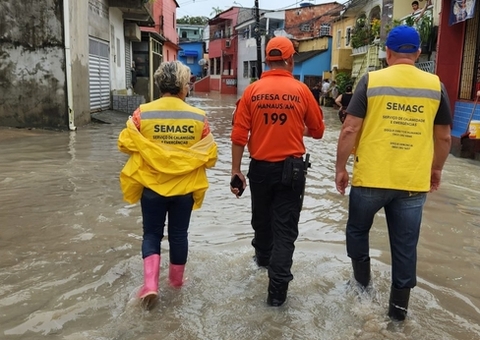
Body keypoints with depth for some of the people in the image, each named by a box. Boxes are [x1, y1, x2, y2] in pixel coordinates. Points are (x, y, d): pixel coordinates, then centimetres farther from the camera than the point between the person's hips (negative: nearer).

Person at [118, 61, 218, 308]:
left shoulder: (142, 113, -10)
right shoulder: (198, 117, -9)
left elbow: (125, 144, -5)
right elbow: (210, 155, -6)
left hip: (152, 185, 0)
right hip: (184, 187, 1)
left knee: (152, 234, 16)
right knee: (178, 234, 18)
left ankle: (150, 284, 4)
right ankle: (176, 279, 35)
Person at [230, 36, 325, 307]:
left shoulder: (252, 91, -4)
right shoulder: (301, 90, -7)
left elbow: (239, 135, -6)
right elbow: (318, 131, 2)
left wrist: (236, 170, 2)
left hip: (260, 167, 2)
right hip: (291, 168, -2)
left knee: (261, 218, 23)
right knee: (285, 227, 4)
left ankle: (263, 256, 48)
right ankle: (277, 289, 5)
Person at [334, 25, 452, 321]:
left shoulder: (371, 81, -4)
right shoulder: (436, 86, 3)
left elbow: (350, 130, -8)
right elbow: (444, 137, 9)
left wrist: (340, 168, 3)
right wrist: (436, 169, 24)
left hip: (370, 178, -2)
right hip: (414, 182, 3)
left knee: (357, 229, 23)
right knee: (405, 245, 13)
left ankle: (362, 278, 35)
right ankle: (399, 305, 26)